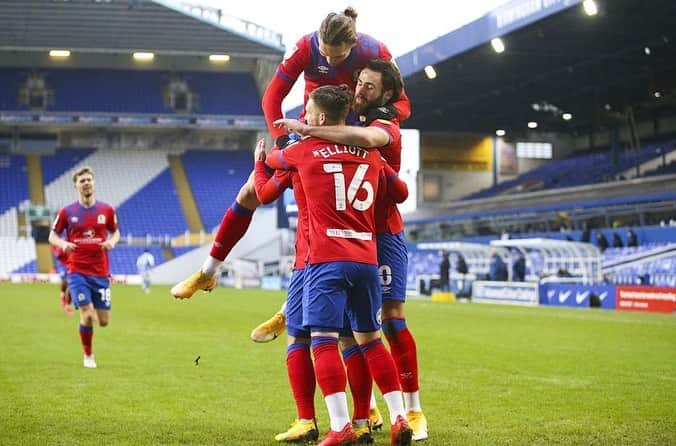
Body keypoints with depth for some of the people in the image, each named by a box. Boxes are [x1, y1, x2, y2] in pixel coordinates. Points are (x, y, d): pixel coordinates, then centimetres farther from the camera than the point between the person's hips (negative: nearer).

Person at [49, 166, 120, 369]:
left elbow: (115, 232, 17)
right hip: (77, 271, -2)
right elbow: (52, 236, 8)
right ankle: (88, 356, 11)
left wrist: (112, 241, -6)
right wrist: (63, 244, -14)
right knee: (87, 316, -13)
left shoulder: (107, 210, 4)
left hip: (101, 272, 2)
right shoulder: (67, 212, 0)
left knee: (104, 321, 1)